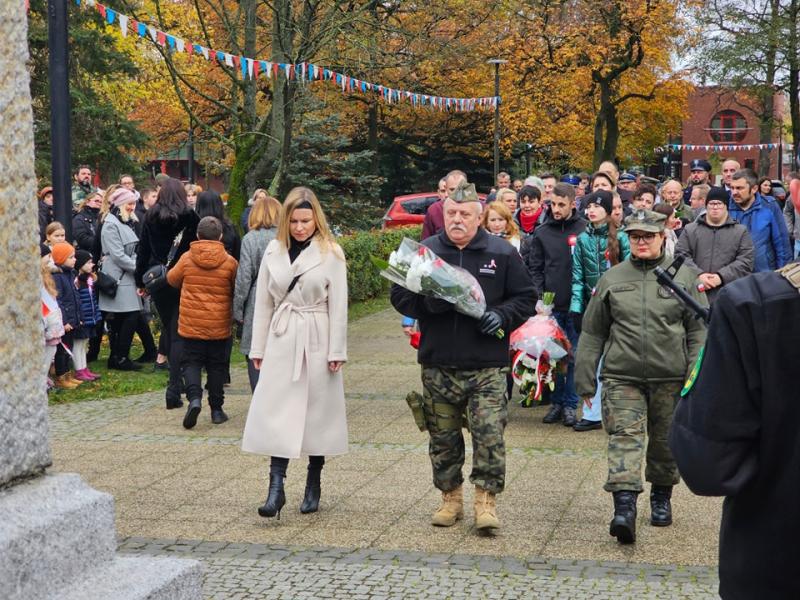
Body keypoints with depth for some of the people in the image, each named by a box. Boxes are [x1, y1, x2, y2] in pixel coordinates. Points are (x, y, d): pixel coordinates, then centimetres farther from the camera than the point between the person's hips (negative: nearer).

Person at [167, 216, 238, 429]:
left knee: (191, 362, 9)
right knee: (216, 365, 12)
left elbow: (172, 279, 10)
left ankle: (194, 397, -15)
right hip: (219, 325, 0)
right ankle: (216, 409, 15)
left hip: (191, 325, 0)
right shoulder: (229, 262, -7)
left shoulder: (187, 258, -6)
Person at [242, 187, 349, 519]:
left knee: (318, 411, 6)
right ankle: (276, 486, -8)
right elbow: (263, 302, 10)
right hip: (281, 340, 2)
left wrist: (336, 351, -7)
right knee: (276, 411, -6)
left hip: (317, 340, -2)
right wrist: (258, 348, 8)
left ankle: (313, 485, 19)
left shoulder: (331, 252, -2)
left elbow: (338, 305, -3)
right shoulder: (274, 251, 7)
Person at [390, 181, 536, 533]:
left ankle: (486, 500, 0)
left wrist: (502, 316, -10)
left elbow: (525, 298, 8)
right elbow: (400, 296, 7)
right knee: (443, 437, 10)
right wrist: (428, 303, -13)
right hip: (438, 367, 2)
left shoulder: (502, 253, 4)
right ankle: (450, 498, 24)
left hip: (487, 367, -2)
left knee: (490, 434, -10)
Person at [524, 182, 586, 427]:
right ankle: (556, 402, 16)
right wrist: (540, 299, -5)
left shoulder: (584, 230, 0)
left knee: (575, 356, 2)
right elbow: (534, 269, 7)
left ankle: (570, 404, 9)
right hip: (550, 306, 2)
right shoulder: (542, 233, 6)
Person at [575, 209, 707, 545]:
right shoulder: (612, 279, 7)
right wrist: (585, 380, 7)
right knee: (624, 437, -13)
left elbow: (698, 331, 5)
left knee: (665, 442, 12)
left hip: (670, 378, 0)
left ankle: (661, 498, 32)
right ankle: (624, 507, -21)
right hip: (622, 377, 0)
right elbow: (592, 333, 10)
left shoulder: (684, 277, 4)